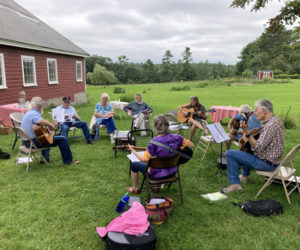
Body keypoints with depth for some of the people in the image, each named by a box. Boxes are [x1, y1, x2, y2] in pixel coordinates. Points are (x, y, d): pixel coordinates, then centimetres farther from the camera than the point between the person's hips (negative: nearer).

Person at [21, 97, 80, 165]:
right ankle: (68, 161, 1)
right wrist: (50, 125, -24)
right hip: (34, 142, -11)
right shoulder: (34, 113, -17)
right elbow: (41, 121, -40)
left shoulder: (27, 113, 15)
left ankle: (45, 157, 29)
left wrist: (50, 124, 10)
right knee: (62, 139, -10)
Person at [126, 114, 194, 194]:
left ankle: (135, 189, 38)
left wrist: (132, 150, -5)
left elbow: (144, 159, -19)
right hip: (172, 172, 5)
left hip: (158, 174, -5)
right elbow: (191, 145, -1)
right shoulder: (176, 137, -15)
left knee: (134, 165, 18)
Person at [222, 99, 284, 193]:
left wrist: (247, 132, -26)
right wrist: (247, 131, 7)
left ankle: (235, 184, -6)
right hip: (272, 159, 10)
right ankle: (244, 176, 44)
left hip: (267, 163, -10)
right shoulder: (276, 120, 6)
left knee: (230, 154, -12)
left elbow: (257, 148, -28)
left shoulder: (271, 125, -26)